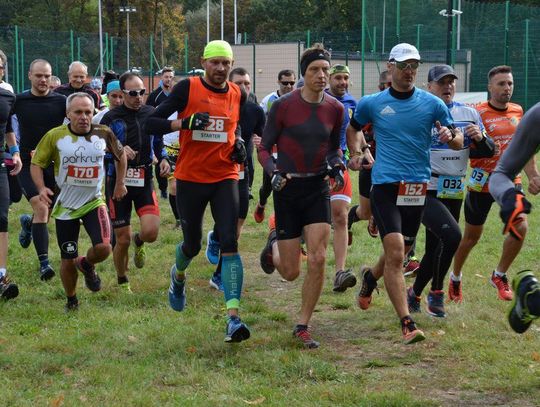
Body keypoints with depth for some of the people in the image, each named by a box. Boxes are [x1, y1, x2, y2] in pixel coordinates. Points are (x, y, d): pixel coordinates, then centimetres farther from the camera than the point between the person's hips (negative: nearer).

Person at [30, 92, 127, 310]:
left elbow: (120, 155, 14)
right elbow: (37, 163, -2)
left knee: (104, 248, -21)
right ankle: (71, 301, 30)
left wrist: (120, 183, 14)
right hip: (65, 206, 0)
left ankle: (87, 264, 15)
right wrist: (41, 188, -18)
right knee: (68, 260, 4)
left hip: (94, 202, 1)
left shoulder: (103, 134, -6)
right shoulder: (55, 136, -10)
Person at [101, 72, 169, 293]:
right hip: (119, 182, -2)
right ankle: (122, 281, 25)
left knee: (151, 231, -16)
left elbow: (158, 142, 20)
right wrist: (118, 151, -21)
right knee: (122, 239, 1)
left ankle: (138, 242, 22)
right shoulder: (111, 118, -5)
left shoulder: (151, 114, 5)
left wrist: (163, 159, 1)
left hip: (144, 181, 2)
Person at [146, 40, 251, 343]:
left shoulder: (238, 94, 6)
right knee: (192, 245, 11)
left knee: (230, 244, -13)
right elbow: (153, 123, -9)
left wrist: (239, 145, 5)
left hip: (225, 178, 2)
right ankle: (179, 275, 49)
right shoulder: (187, 88, -7)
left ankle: (233, 317, -17)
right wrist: (185, 122, -24)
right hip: (190, 178, -2)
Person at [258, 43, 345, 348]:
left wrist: (337, 166, -3)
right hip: (288, 188, -2)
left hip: (318, 188, 2)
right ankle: (274, 245, 39)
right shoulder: (283, 106, -9)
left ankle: (303, 326, 5)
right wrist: (273, 172, -20)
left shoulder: (335, 109, 1)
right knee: (291, 272, 2)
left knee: (318, 260, -11)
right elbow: (264, 148, -2)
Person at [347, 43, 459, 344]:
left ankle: (371, 278, 49)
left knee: (400, 252, 16)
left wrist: (452, 136, -17)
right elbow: (353, 128, 22)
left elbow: (458, 139, 6)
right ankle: (407, 324, -15)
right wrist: (357, 153, 5)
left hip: (418, 188, 3)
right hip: (385, 185, -3)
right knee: (395, 253, -16)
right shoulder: (371, 104, 3)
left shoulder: (432, 104, 3)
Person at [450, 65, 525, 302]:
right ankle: (456, 278, 34)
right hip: (482, 183, -4)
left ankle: (499, 275, 6)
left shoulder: (517, 111, 5)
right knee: (471, 237, 9)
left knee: (520, 227, -16)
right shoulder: (478, 113, -13)